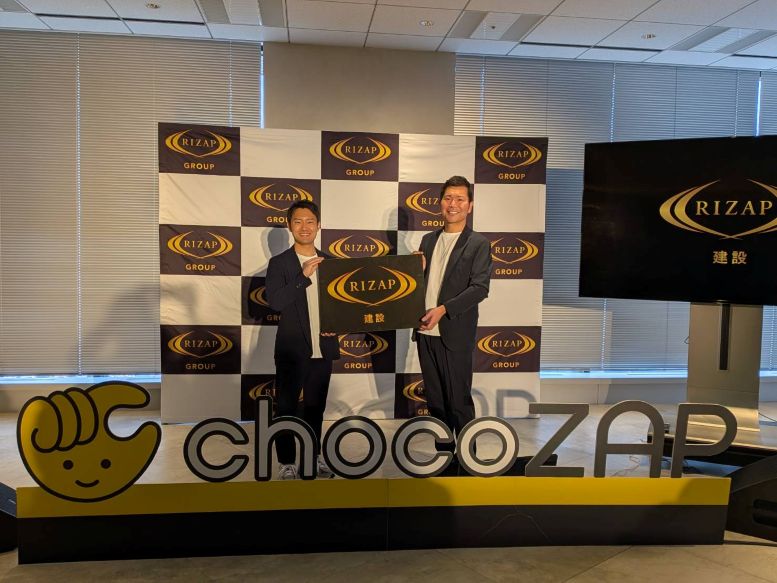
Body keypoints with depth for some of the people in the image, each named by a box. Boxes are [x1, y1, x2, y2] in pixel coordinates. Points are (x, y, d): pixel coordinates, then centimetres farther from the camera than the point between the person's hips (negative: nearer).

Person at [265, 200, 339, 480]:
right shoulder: (279, 263, -5)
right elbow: (275, 302, -18)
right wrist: (304, 276, -24)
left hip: (323, 348, 4)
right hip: (292, 349, -4)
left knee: (316, 407, 16)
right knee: (287, 407, 6)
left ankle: (314, 456, 30)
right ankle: (286, 462, 18)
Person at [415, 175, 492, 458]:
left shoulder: (478, 244, -4)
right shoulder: (428, 240, 13)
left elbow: (480, 288, -12)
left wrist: (443, 309, -20)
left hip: (455, 332, -5)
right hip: (425, 331, 6)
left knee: (459, 399, 3)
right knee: (434, 398, 14)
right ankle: (442, 452, 29)